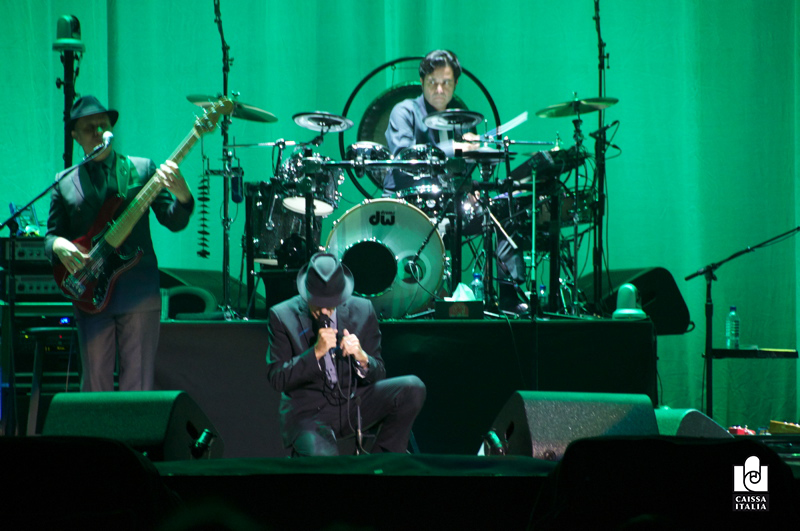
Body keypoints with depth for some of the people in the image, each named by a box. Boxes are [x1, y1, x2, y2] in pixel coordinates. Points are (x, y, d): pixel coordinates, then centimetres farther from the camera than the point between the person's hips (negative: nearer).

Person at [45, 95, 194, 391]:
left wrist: (182, 196, -19)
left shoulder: (142, 169, 8)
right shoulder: (65, 184, 12)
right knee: (95, 385, 3)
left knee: (138, 386, -2)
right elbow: (51, 236, 13)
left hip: (139, 296, -1)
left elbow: (174, 221, 2)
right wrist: (58, 245, -11)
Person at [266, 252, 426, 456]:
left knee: (413, 388, -20)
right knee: (322, 460, -37)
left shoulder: (362, 311, 2)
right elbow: (277, 379, -11)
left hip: (355, 403, 4)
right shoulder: (282, 316, -5)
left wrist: (362, 358, -20)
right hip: (308, 412, -4)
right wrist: (316, 352, -23)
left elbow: (378, 374, 4)